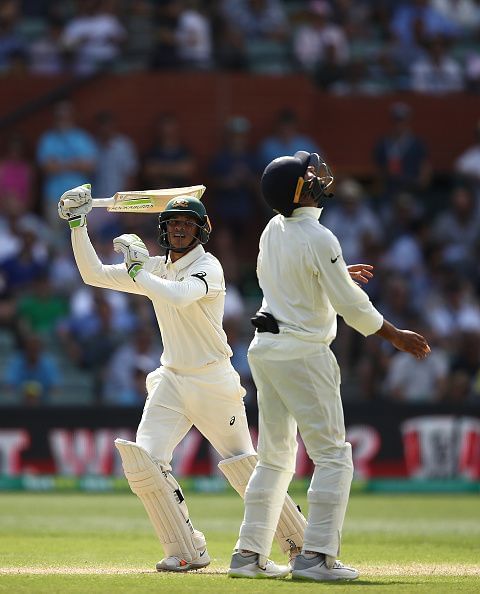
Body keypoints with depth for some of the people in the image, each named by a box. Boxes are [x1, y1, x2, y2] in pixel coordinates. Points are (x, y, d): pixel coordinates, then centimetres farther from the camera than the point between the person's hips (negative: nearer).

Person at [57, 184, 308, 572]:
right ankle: (187, 552, -4)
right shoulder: (156, 268, 8)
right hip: (171, 380, 6)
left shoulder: (208, 267, -12)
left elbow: (178, 297, -32)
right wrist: (78, 224, -2)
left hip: (213, 381, -6)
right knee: (143, 460, -12)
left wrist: (137, 270, -22)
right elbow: (94, 274, 6)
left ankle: (299, 540, 15)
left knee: (243, 466, -1)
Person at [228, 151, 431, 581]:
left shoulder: (273, 230, 6)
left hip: (264, 349, 8)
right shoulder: (319, 239, -16)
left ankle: (248, 554, 13)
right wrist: (395, 336, -4)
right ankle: (316, 556, -11)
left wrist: (336, 272, 29)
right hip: (303, 353, -8)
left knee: (275, 457, 15)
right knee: (333, 456, -2)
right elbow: (350, 304, -15)